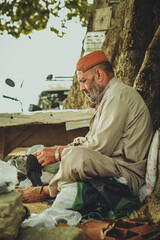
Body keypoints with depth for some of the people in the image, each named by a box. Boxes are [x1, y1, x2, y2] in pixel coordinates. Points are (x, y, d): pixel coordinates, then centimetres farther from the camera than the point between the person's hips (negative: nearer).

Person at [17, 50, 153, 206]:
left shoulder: (118, 95, -14)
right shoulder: (108, 97, 21)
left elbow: (101, 147, -21)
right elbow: (89, 140, 20)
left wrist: (58, 154, -12)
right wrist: (57, 150, 6)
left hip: (127, 174, -11)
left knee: (77, 156, -33)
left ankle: (48, 192, -9)